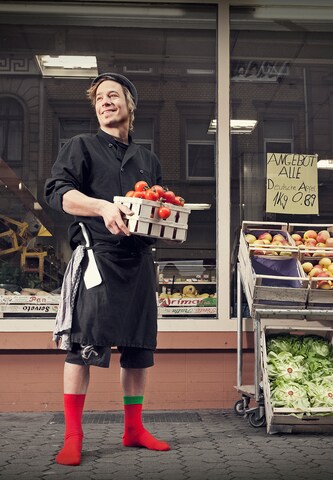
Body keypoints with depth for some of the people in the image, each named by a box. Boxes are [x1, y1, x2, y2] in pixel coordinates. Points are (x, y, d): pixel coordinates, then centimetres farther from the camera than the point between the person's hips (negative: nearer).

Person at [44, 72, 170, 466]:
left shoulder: (148, 160, 24)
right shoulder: (81, 146, 9)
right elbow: (58, 191, -6)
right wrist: (104, 206, -22)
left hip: (139, 260, 5)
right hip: (96, 254, -5)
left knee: (139, 347, 7)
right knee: (82, 344, -11)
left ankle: (134, 429, 19)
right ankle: (73, 436, -1)